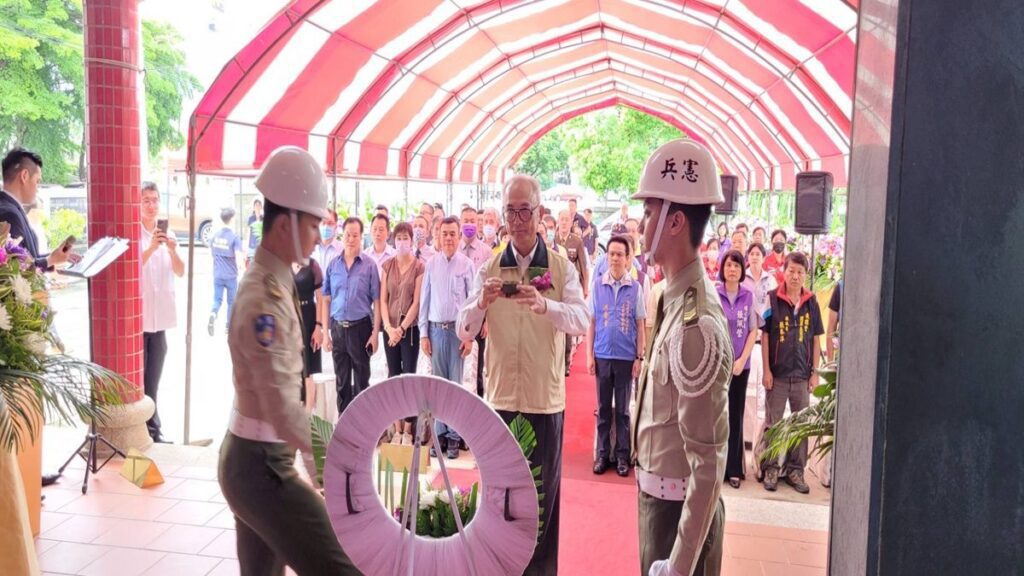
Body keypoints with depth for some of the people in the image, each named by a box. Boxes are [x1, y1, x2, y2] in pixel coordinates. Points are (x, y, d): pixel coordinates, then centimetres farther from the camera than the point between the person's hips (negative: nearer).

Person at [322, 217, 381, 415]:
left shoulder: (369, 265, -4)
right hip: (338, 327, 3)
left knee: (361, 381, 6)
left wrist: (375, 333, -8)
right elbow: (326, 300, 7)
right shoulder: (333, 265, 4)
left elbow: (376, 301, -4)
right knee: (341, 381, 11)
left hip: (360, 327, -3)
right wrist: (326, 332, 4)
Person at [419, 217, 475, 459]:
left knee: (456, 383, 3)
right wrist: (423, 334, 3)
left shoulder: (467, 264, -3)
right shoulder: (431, 264, 4)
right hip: (436, 329, 2)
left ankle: (454, 435, 10)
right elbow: (424, 300, 6)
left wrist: (470, 336, -5)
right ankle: (439, 433, 15)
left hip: (458, 330, -2)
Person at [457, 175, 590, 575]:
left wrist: (545, 305, -35)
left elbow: (583, 319, -15)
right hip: (500, 396, 2)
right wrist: (481, 303, -25)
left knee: (543, 491, 9)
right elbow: (464, 331, -4)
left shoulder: (562, 267, -1)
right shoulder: (489, 268, 3)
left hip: (546, 397, -1)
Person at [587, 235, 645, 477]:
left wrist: (639, 358, -1)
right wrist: (589, 355, 0)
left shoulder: (636, 288, -1)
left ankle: (622, 455, 16)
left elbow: (640, 326, 2)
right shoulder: (597, 286, 1)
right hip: (602, 355, 1)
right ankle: (602, 454, 18)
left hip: (626, 357, -1)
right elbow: (591, 322, 5)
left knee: (623, 409, 8)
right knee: (603, 408, 9)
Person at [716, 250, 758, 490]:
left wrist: (742, 360, -6)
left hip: (740, 365, 2)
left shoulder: (749, 296, 2)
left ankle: (733, 469, 14)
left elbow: (753, 331, 4)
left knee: (735, 415, 6)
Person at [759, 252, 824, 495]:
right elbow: (765, 336, -2)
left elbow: (815, 338, 8)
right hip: (778, 373, -2)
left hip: (802, 374, 3)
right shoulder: (773, 299, -3)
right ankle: (770, 468, 15)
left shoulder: (811, 302, 4)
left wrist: (815, 371, 4)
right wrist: (766, 370, -7)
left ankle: (795, 470, 20)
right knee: (773, 423, 5)